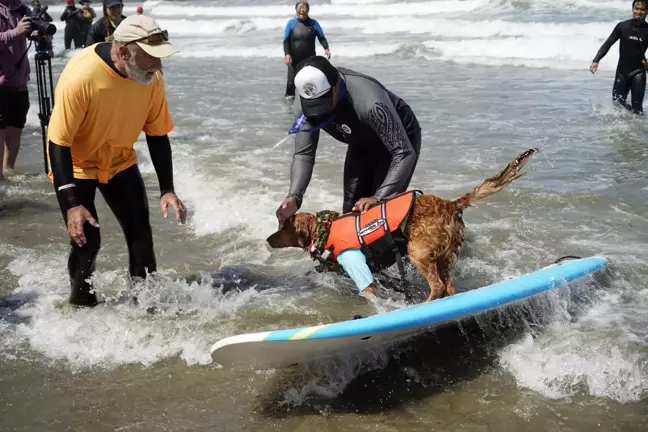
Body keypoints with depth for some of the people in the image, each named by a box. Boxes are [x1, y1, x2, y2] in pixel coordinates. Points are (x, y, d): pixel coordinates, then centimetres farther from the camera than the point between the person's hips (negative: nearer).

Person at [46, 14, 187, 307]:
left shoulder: (151, 79, -18)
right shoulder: (81, 75, -34)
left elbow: (158, 136, -5)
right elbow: (58, 143, -28)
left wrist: (167, 190, -10)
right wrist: (72, 205, -32)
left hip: (120, 162, 5)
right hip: (75, 165, -4)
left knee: (141, 234, 1)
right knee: (86, 241, -11)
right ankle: (81, 305, 12)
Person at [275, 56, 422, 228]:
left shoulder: (369, 102, -42)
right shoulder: (312, 100, -24)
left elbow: (405, 153, -41)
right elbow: (303, 154, -20)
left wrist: (378, 197, -51)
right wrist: (294, 197, -37)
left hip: (400, 140, -6)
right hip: (363, 143, 6)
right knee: (350, 211, 2)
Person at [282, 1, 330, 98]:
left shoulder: (313, 23, 1)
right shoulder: (291, 23, 1)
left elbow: (322, 38, -1)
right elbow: (286, 40, -2)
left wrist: (326, 48, -21)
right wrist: (287, 54, -18)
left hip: (310, 59, 1)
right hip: (294, 60, -1)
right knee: (291, 81, -8)